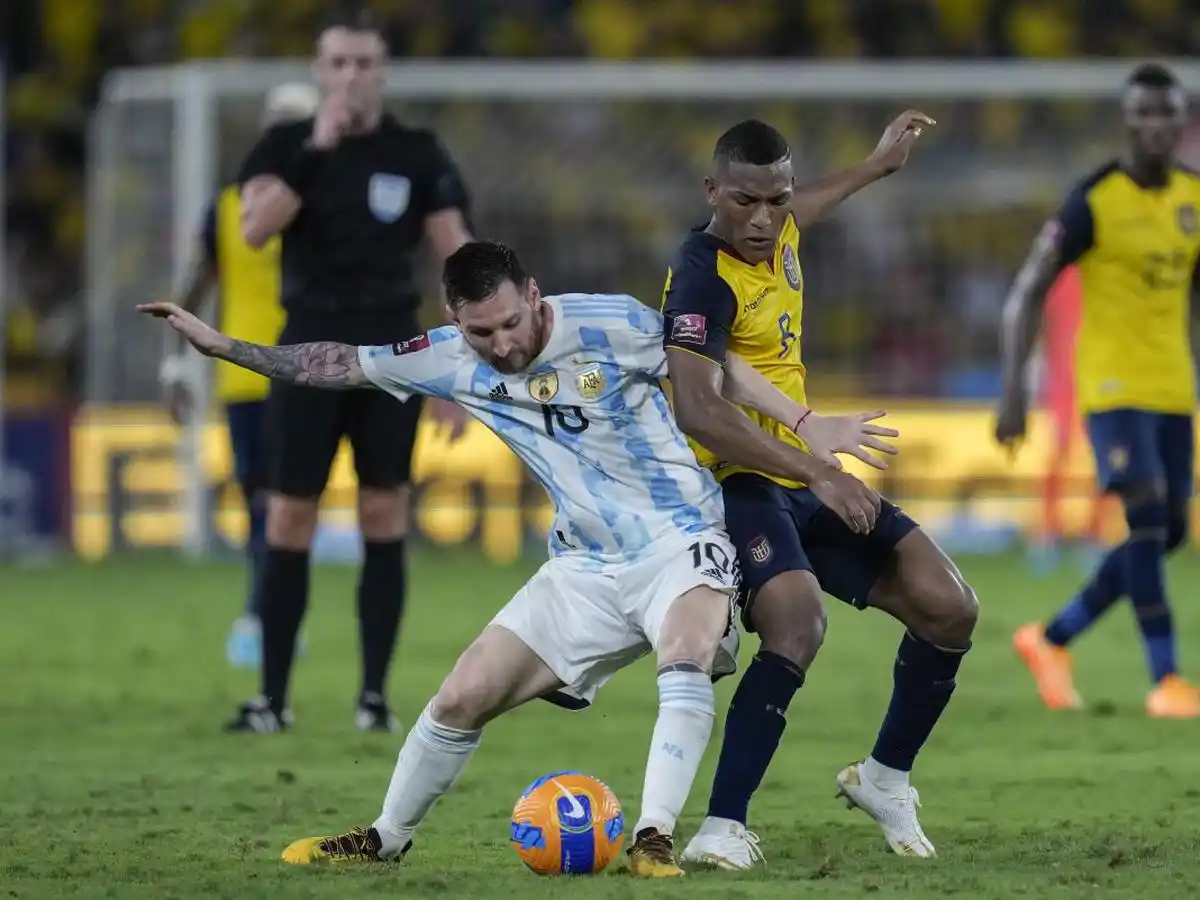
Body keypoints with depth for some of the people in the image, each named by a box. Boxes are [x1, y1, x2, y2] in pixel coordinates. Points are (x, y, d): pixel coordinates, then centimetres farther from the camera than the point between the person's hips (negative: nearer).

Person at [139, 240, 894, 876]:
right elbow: (340, 364, 3)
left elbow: (718, 368, -4)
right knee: (463, 697, 2)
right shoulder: (451, 361, -5)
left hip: (680, 541, -5)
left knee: (684, 655, -37)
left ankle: (655, 840, -38)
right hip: (587, 568, 5)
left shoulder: (614, 326, -16)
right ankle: (387, 838, 23)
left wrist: (810, 429, -9)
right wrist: (220, 345, 1)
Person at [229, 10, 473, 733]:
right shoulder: (287, 147, 3)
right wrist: (314, 150, -21)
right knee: (288, 523, -2)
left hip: (391, 350, 0)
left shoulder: (418, 156, 2)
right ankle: (273, 700, 3)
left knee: (384, 518, -1)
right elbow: (256, 229, -15)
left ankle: (375, 696, 4)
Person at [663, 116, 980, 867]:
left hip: (808, 480, 9)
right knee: (798, 623, -34)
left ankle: (886, 779, 23)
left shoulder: (777, 235, 5)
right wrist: (816, 473, -35)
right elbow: (698, 412, -33)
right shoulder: (705, 279, -22)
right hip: (739, 485, -9)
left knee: (950, 610, 3)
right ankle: (725, 828, -32)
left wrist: (879, 165, 45)